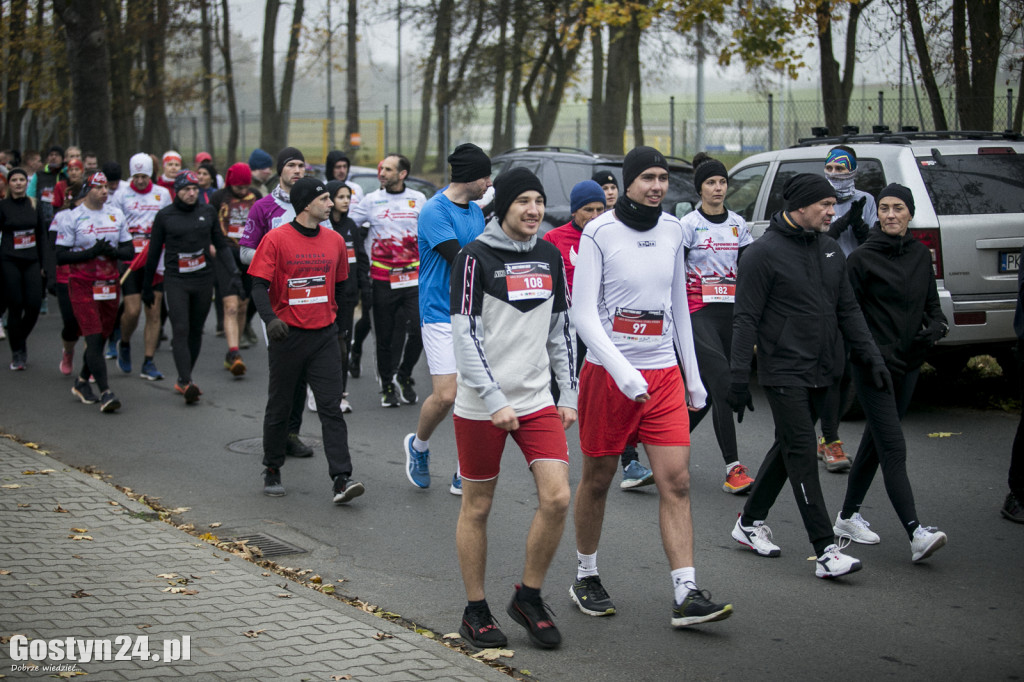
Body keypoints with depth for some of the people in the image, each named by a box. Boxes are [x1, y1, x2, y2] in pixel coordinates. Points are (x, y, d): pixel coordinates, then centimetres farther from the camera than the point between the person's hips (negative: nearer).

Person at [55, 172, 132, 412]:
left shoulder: (116, 215, 10)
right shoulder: (72, 218, -4)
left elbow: (129, 251, 11)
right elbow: (61, 256, -8)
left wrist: (112, 251, -10)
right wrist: (92, 252, -17)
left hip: (110, 285, 5)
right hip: (82, 286, -5)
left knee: (101, 337, 10)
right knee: (94, 337, -12)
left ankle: (82, 382, 29)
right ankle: (105, 392, -15)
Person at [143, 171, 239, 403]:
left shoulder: (208, 212, 8)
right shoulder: (164, 216, 1)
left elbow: (221, 245, 13)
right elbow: (154, 252, 7)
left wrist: (234, 273, 2)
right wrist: (147, 287, 10)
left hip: (203, 280, 3)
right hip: (175, 281, -3)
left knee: (196, 331, 8)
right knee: (180, 331, -13)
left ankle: (182, 380, 20)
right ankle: (186, 383, -19)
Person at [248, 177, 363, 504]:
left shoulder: (334, 240, 7)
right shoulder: (276, 239, -7)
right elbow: (259, 285, -12)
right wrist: (270, 318, -27)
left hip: (324, 335, 3)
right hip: (288, 335, -3)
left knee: (331, 408, -5)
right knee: (279, 407, 10)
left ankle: (341, 479, -10)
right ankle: (272, 471, 27)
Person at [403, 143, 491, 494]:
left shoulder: (476, 212, 13)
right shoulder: (434, 211, -12)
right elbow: (460, 261, -19)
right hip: (442, 316, -7)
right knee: (446, 396, -11)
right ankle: (418, 445, 20)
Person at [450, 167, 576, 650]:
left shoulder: (548, 256, 8)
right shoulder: (476, 257, -9)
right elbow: (465, 337, -13)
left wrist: (569, 393, 9)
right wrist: (495, 401, -17)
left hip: (537, 402, 5)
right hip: (481, 406, -5)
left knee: (557, 498, -6)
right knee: (477, 507, 6)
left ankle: (528, 597, 13)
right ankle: (475, 611, 20)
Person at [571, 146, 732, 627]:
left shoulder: (672, 230, 9)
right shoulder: (599, 232, -8)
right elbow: (583, 314, -12)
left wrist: (692, 375, 17)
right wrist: (624, 373, -22)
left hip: (663, 375, 4)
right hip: (607, 372, -4)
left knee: (676, 483, -4)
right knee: (597, 480, 8)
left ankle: (686, 596, -6)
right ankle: (586, 578, 27)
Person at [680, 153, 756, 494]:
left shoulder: (738, 224, 12)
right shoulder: (688, 225, -2)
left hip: (731, 312, 6)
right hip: (700, 312, -5)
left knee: (709, 389, 8)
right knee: (723, 386, -15)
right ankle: (733, 468, -16)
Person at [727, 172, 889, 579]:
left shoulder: (830, 250, 12)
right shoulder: (764, 253, -9)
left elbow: (848, 310, 17)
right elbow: (745, 318, -10)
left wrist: (871, 358, 10)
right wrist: (739, 376, -15)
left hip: (820, 374, 7)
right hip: (784, 373, -7)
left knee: (788, 449, 15)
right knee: (802, 454, -9)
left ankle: (750, 522, 30)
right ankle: (826, 551, -10)